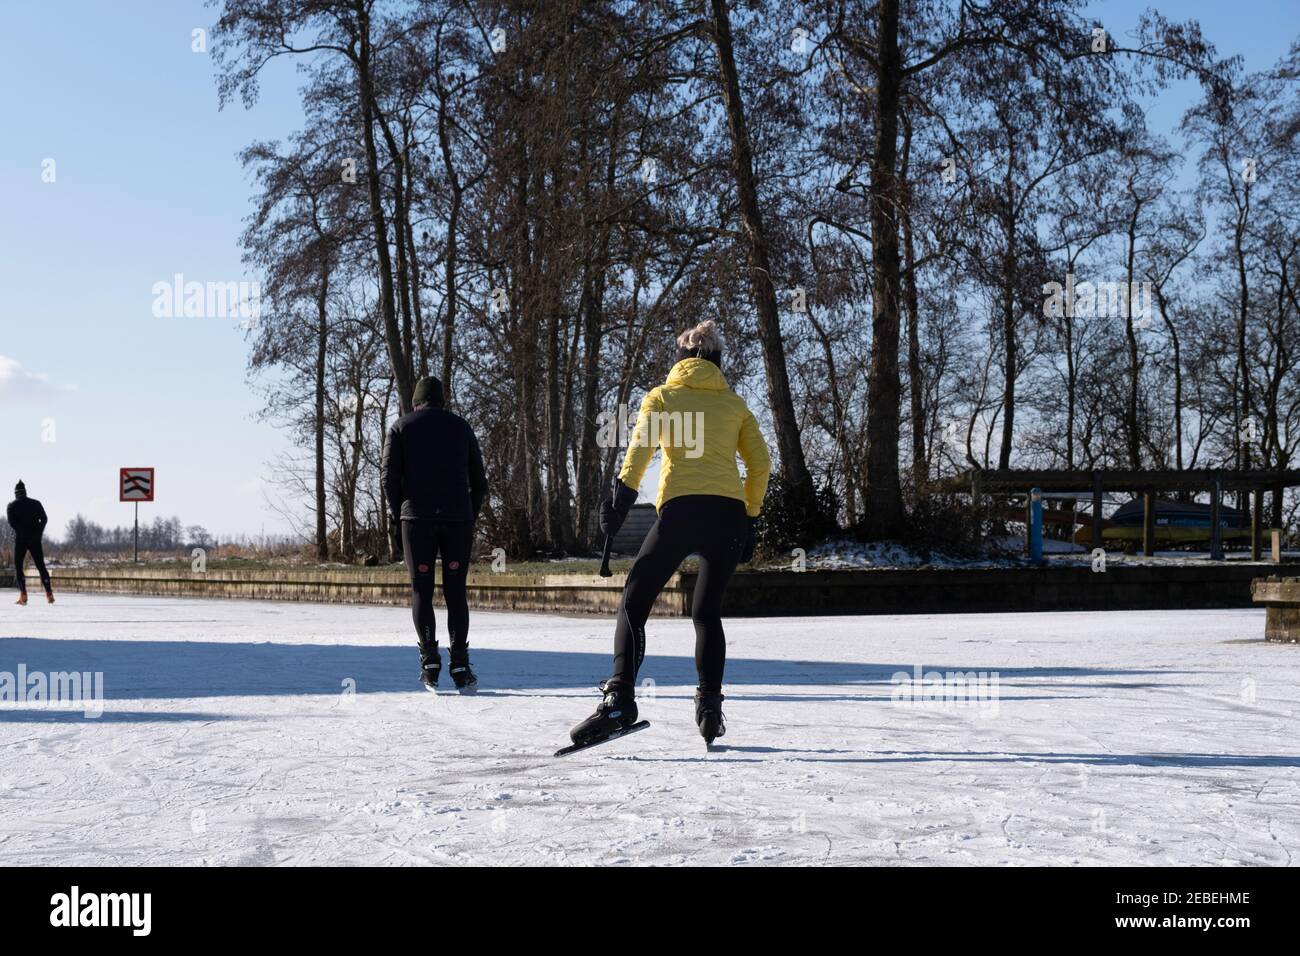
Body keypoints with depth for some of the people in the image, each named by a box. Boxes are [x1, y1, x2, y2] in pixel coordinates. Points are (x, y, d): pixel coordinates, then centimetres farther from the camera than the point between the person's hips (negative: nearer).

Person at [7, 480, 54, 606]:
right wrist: (38, 532, -1)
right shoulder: (36, 503, 9)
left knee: (18, 566, 5)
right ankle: (49, 593, 0)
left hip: (21, 539, -2)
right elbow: (44, 519, -1)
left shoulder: (12, 505, 3)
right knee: (41, 566, 8)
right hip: (35, 539, 2)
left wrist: (21, 532, -7)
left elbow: (11, 521, -10)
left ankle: (23, 594, -10)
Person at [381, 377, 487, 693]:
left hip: (417, 518, -1)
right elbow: (478, 480, 12)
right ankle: (460, 665, -5)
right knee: (455, 590, 3)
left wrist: (397, 519, 7)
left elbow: (390, 477, 0)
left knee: (421, 590, 5)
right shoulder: (461, 426, 15)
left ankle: (429, 659, -6)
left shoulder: (401, 427, 9)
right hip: (458, 518, 1)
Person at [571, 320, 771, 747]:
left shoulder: (662, 396, 14)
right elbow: (760, 464, 14)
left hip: (681, 508, -3)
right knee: (708, 611, 16)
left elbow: (641, 446, -4)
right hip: (729, 513, 3)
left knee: (633, 604, 3)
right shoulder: (734, 404, 21)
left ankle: (620, 699, -12)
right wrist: (749, 519, 19)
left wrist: (623, 495, -10)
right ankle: (709, 706, 3)